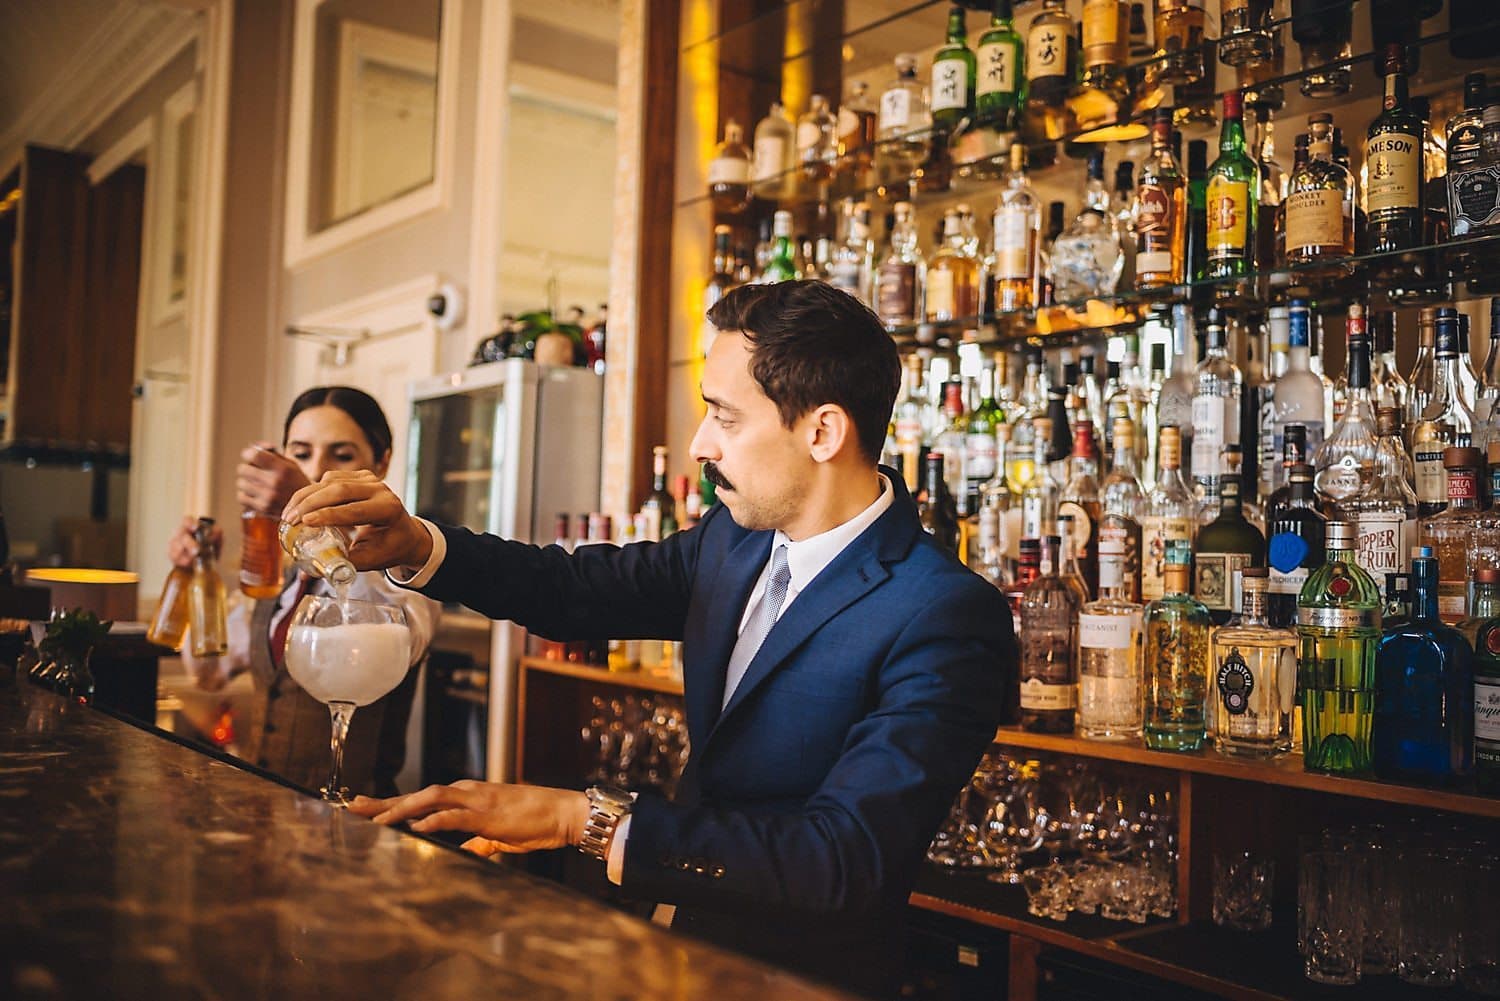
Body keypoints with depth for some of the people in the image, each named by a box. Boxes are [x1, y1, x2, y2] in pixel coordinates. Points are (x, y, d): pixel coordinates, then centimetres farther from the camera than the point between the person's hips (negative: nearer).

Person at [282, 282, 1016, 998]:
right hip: (686, 942, 6)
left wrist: (588, 819, -33)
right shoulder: (736, 536, 2)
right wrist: (417, 546, -8)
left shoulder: (948, 620, -22)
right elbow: (580, 589, 9)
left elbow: (846, 858, -29)